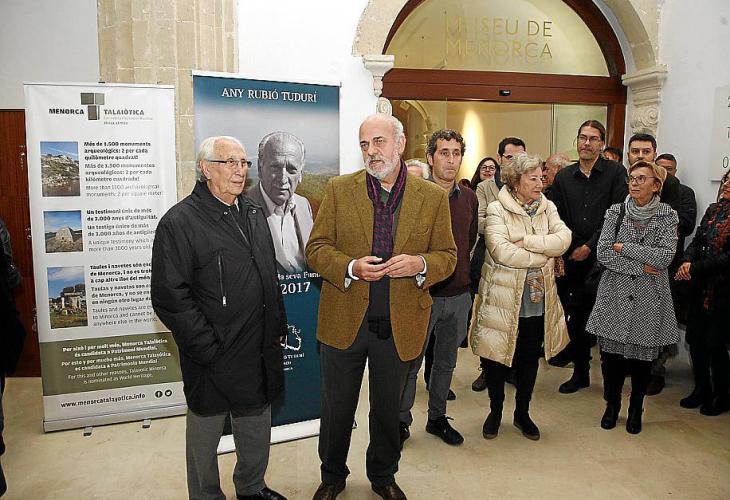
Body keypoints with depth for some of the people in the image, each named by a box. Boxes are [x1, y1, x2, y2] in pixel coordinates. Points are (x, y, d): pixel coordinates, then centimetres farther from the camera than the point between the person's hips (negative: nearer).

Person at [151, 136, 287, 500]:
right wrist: (209, 349, -17)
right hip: (212, 360, -6)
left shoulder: (254, 214, 9)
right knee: (205, 433, 15)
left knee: (257, 429, 22)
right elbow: (170, 297, -17)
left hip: (261, 354, 7)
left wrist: (278, 327, 13)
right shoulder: (180, 222, -14)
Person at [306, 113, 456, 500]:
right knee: (336, 407, 16)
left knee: (388, 408, 19)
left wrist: (420, 264, -19)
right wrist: (351, 267, -20)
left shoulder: (433, 197, -1)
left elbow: (447, 256, 3)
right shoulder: (339, 190, -1)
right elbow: (316, 247, -2)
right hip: (344, 320, 0)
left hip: (399, 324, 0)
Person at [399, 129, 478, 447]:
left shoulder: (469, 198, 4)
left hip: (458, 295, 5)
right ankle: (401, 422, 27)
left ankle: (437, 418, 36)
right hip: (423, 294, -5)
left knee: (446, 362, 18)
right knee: (410, 364, 8)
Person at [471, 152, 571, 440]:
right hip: (503, 297, -4)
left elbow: (564, 238, -10)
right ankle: (495, 411, 31)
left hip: (538, 299, 4)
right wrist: (544, 254, -14)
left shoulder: (547, 208, 6)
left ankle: (522, 413, 33)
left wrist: (526, 241, -19)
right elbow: (502, 252, -22)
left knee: (530, 357, 14)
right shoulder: (497, 210, -10)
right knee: (497, 357, 9)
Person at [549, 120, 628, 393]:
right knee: (577, 316, 8)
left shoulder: (615, 173, -1)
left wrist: (590, 246, -11)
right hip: (571, 259, 3)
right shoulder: (563, 176, 9)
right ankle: (581, 373, 23)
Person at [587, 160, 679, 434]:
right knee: (611, 353, 5)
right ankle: (612, 404, 28)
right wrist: (641, 267, -13)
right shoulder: (616, 211, 1)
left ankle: (636, 408, 30)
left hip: (649, 298, -1)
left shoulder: (667, 216, -2)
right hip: (615, 295, 1)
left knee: (642, 355, 8)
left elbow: (665, 257, -15)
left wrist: (622, 247, -13)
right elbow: (603, 253, -8)